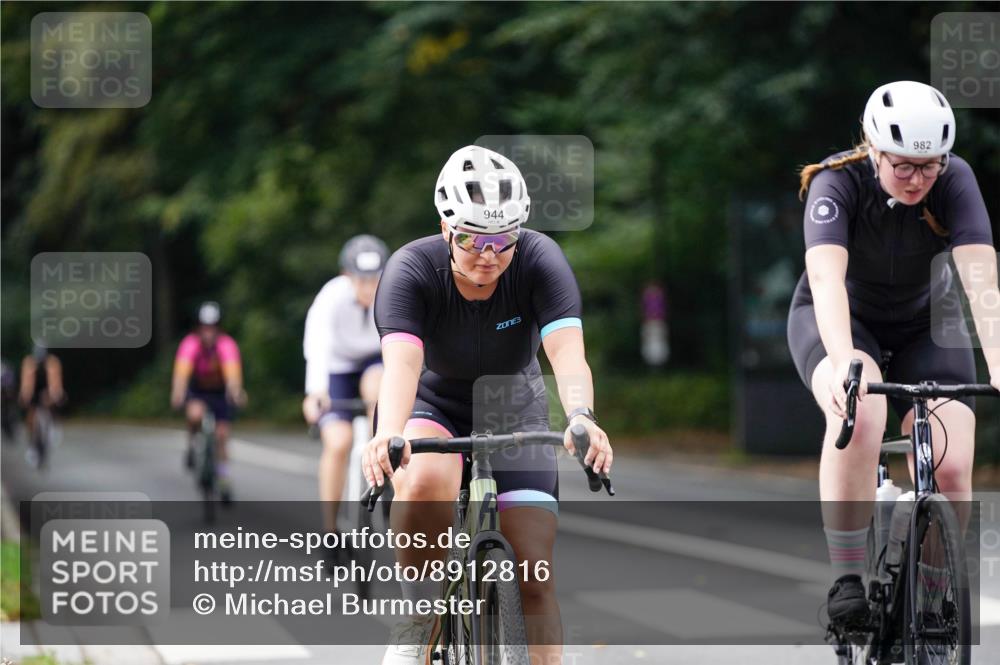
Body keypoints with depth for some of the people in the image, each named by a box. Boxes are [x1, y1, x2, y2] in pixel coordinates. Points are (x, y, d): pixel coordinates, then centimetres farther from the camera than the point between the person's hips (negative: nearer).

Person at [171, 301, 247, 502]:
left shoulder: (227, 345, -30)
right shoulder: (190, 344, -29)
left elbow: (232, 373, -43)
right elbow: (182, 371, -41)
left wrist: (236, 393, -64)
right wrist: (177, 393, -60)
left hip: (220, 393, 0)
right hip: (197, 391, 0)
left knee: (221, 437, -6)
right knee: (195, 414, -33)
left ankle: (224, 480, 12)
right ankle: (192, 446, -3)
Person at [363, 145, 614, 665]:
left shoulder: (540, 260, -24)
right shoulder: (411, 270, -26)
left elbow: (567, 352, -38)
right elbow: (402, 362, -41)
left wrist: (581, 418, -59)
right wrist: (388, 435, -61)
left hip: (514, 412, 2)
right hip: (433, 407, -1)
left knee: (534, 570, -11)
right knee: (425, 480, -37)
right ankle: (417, 622, -16)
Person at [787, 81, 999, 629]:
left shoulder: (954, 180, -22)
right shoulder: (838, 183, -27)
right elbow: (826, 277, -42)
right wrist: (844, 364, -59)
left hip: (923, 324, 2)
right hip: (842, 319, -2)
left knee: (952, 467, -19)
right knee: (860, 414, -36)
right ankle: (847, 582, -26)